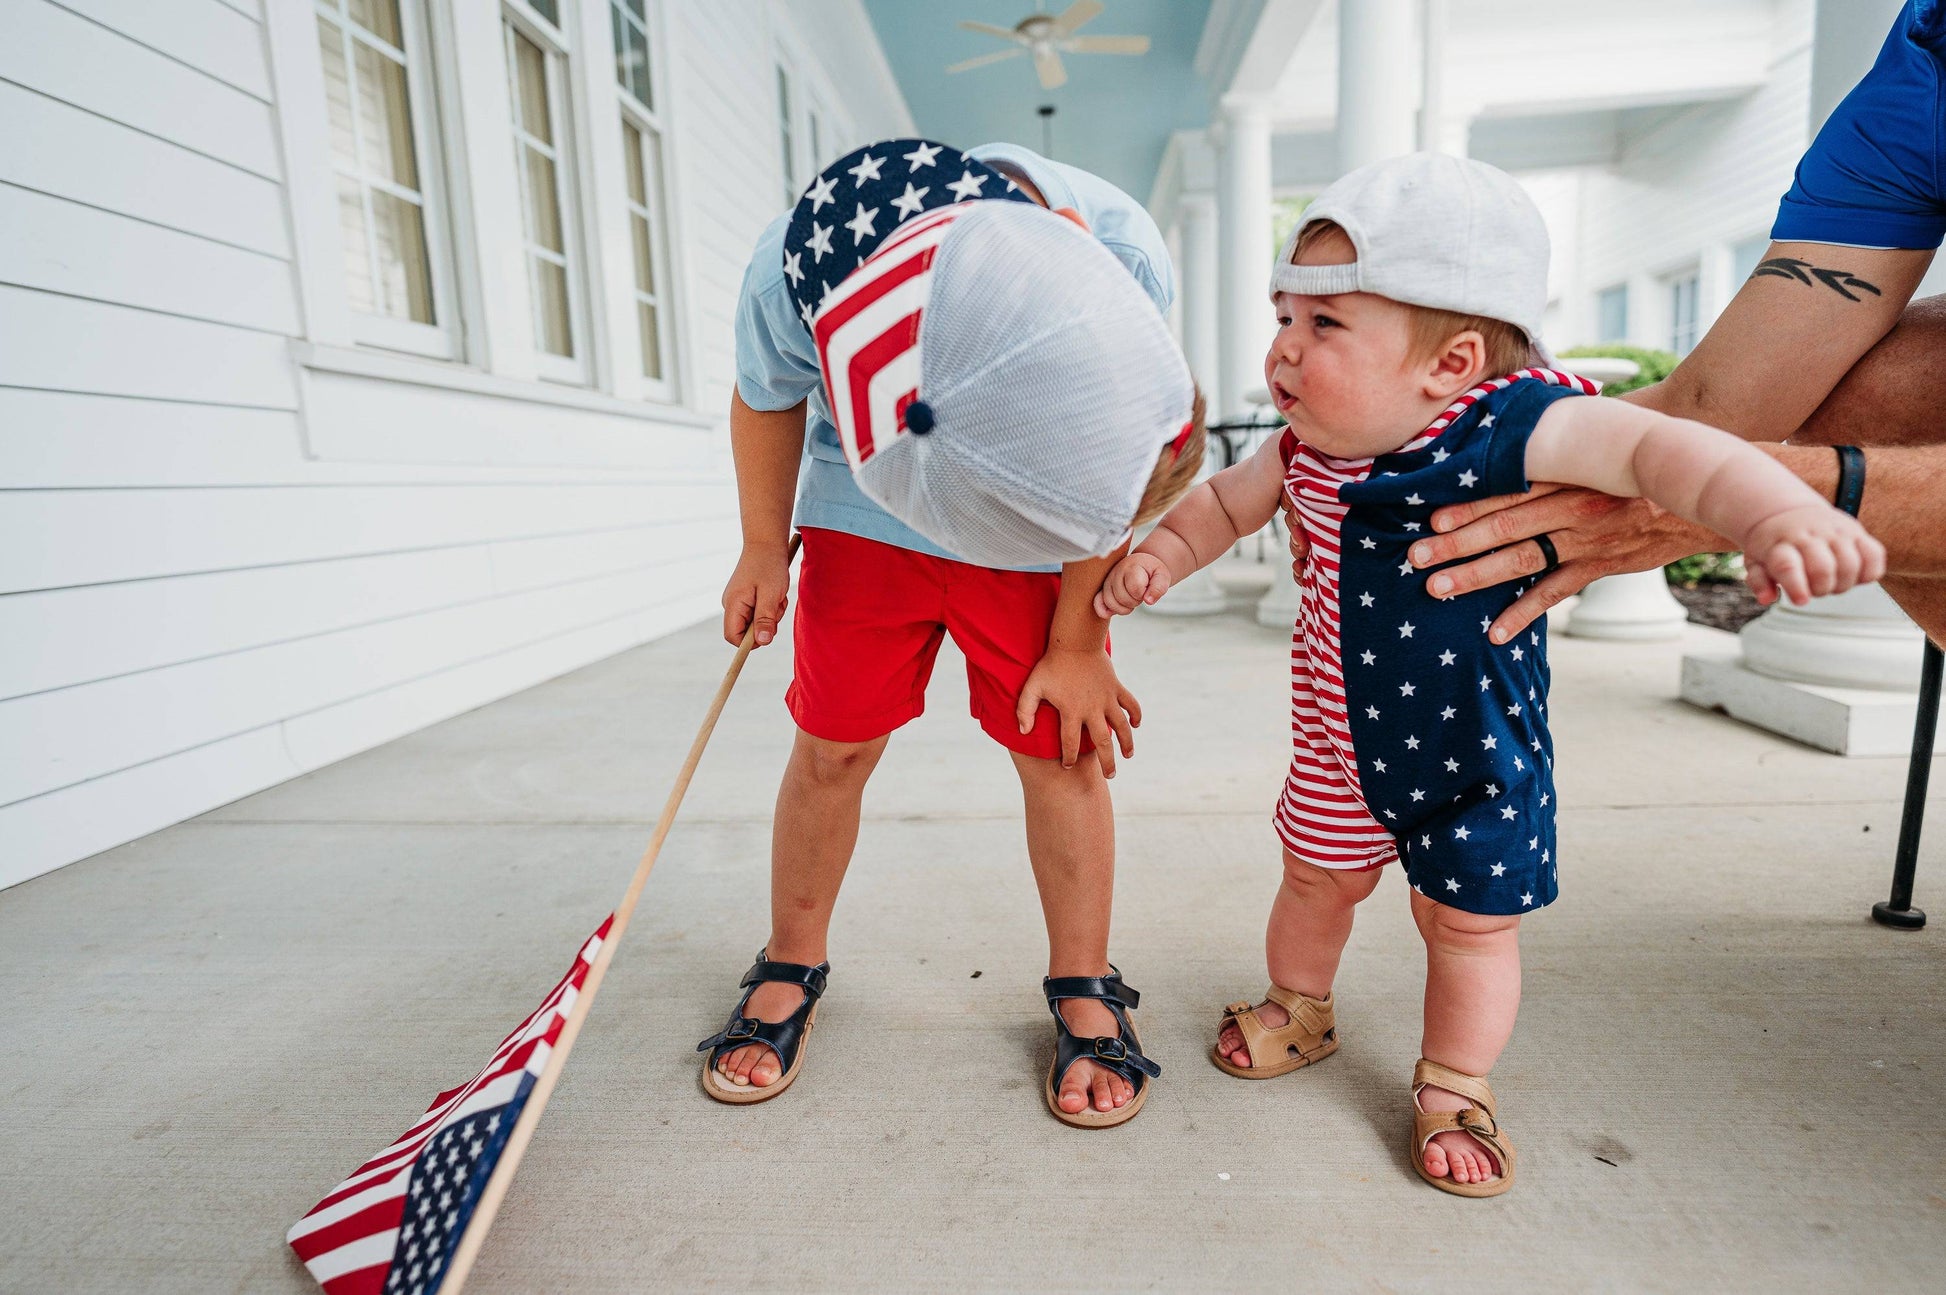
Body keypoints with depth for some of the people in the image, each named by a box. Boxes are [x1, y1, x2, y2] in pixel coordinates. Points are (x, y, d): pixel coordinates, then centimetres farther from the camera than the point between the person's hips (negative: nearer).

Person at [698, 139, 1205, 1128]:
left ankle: (1084, 990, 19)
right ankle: (790, 970, 25)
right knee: (834, 743, 2)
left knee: (1061, 744, -2)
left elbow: (1112, 466, -15)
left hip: (1034, 542, 0)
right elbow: (768, 401, -7)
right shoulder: (790, 271, -31)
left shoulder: (1127, 253, -30)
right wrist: (763, 553, 6)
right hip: (864, 513, 0)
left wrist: (1077, 643, -8)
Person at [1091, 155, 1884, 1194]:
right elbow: (1224, 502, 7)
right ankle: (1299, 1010, 50)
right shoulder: (1305, 449, -10)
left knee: (1470, 922, 12)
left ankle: (1453, 1085, 38)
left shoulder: (1508, 425, -27)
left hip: (1477, 748, -4)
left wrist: (1779, 515, -56)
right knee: (1317, 875, 22)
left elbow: (1660, 448, -39)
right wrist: (1161, 553, -8)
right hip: (1339, 738, 5)